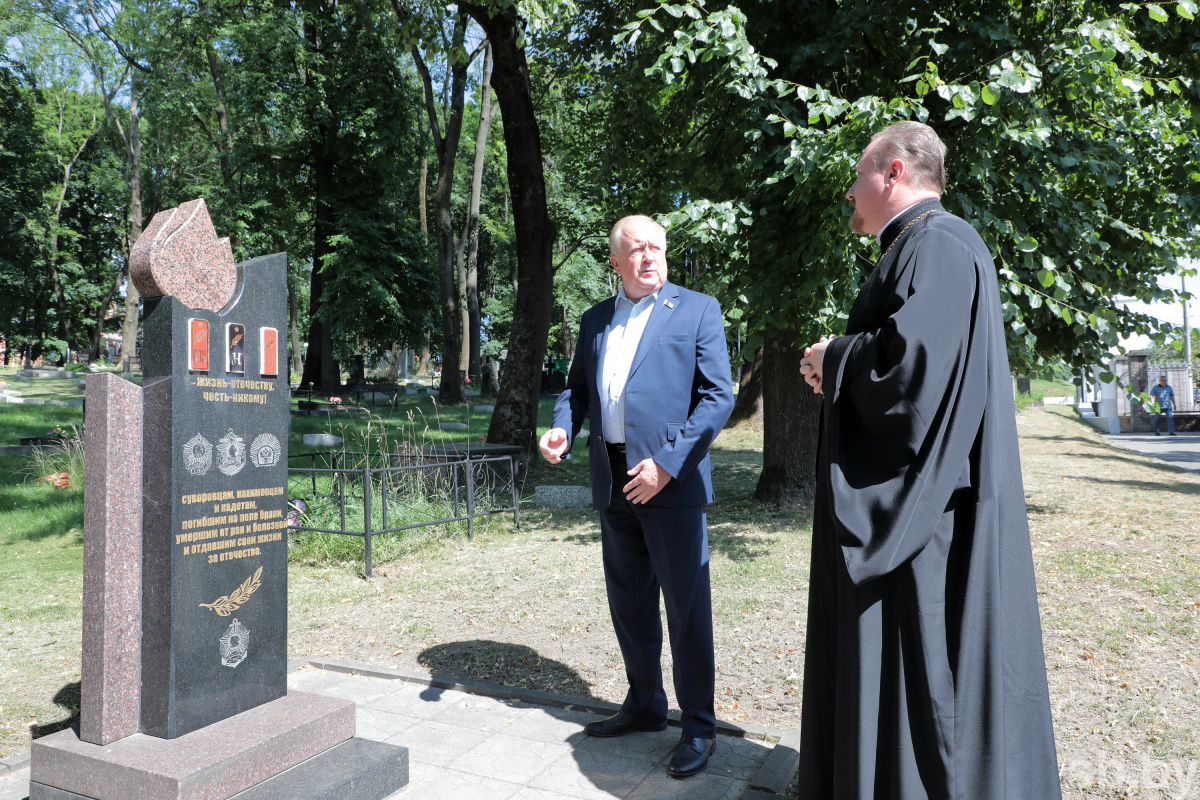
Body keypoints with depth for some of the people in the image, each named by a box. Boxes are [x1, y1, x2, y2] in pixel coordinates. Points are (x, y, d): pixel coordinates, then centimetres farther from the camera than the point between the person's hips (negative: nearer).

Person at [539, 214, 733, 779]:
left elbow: (718, 396, -6)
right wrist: (562, 427, -3)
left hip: (671, 480, -5)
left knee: (687, 607, 0)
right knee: (628, 604, 15)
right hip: (614, 482, 6)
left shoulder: (697, 310, 0)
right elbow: (577, 387, 20)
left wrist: (668, 462, -16)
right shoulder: (595, 321, 15)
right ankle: (645, 705, 33)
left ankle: (698, 726, 16)